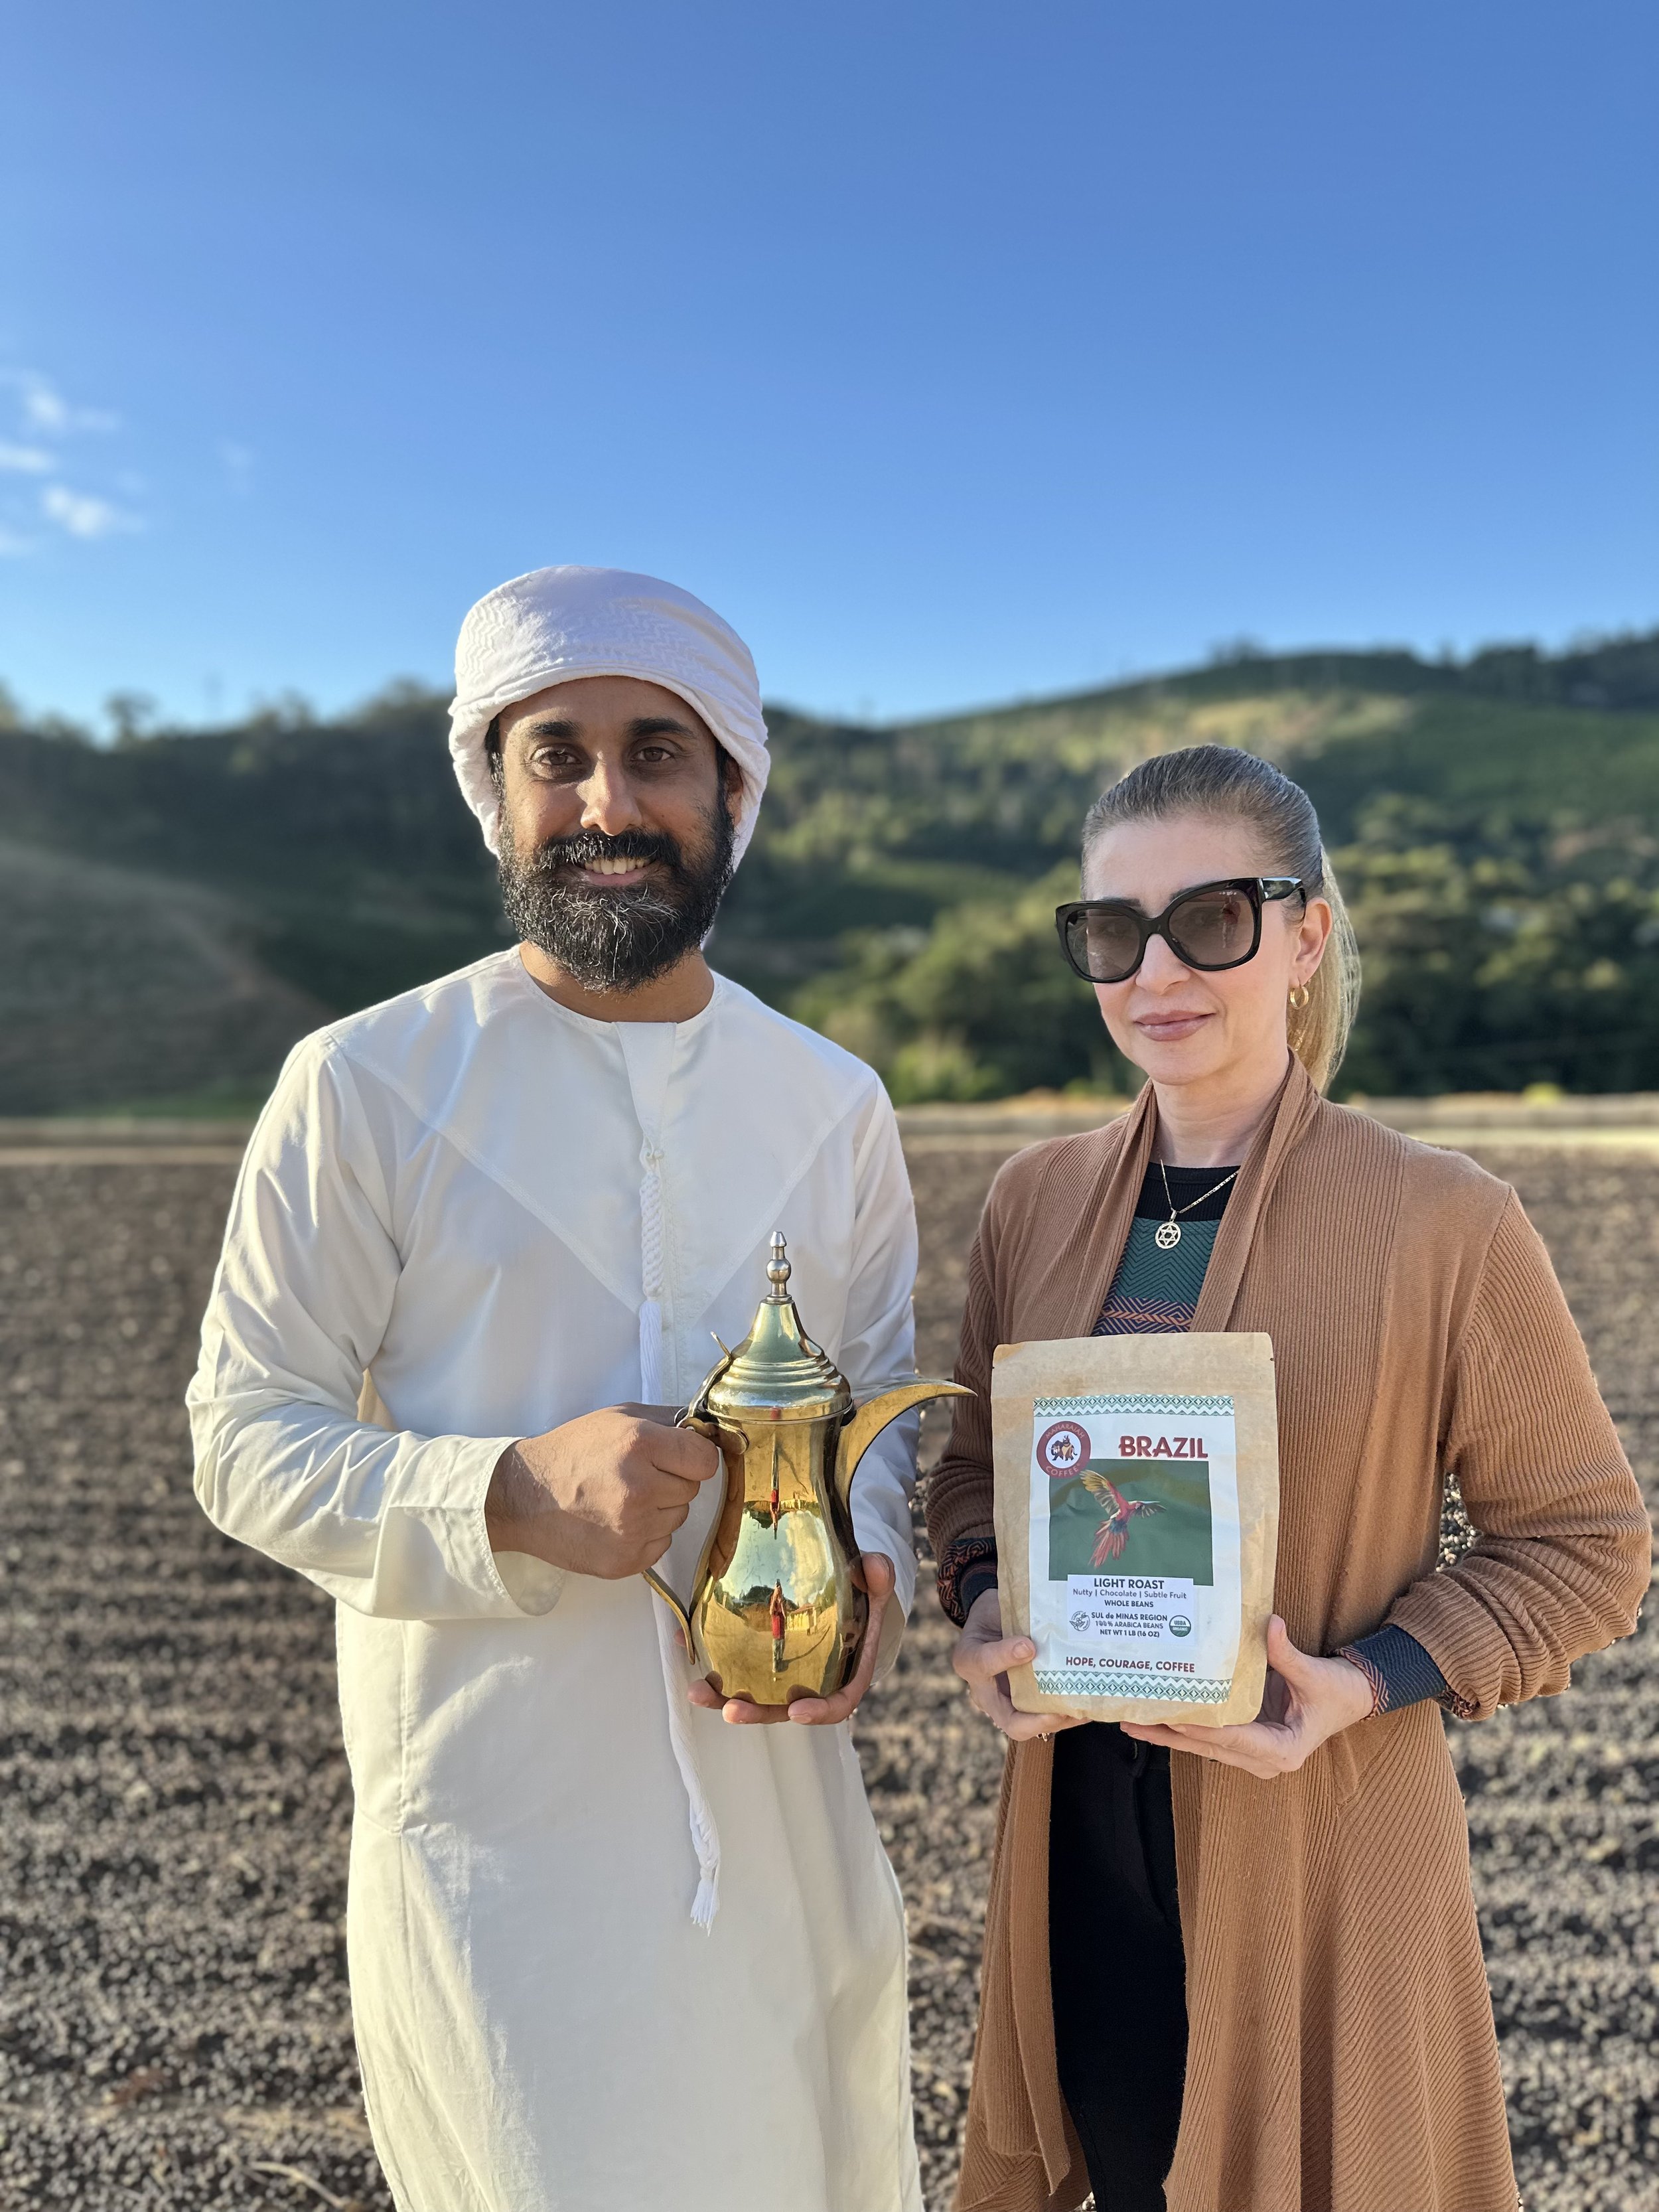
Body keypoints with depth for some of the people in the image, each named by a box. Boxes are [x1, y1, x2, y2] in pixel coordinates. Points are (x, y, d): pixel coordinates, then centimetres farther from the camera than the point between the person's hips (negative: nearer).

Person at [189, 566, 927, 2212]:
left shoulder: (834, 1104, 2)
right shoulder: (365, 1084, -10)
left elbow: (885, 1398, 10)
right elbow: (246, 1438, -8)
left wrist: (870, 1570, -11)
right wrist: (513, 1496, -25)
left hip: (778, 1812, 4)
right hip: (495, 1838, -3)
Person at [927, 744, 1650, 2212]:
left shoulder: (1443, 1225, -14)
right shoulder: (1035, 1203, -2)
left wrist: (1369, 1686, -18)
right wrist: (985, 1609, -9)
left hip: (1324, 1848, -3)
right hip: (1077, 1837, 4)